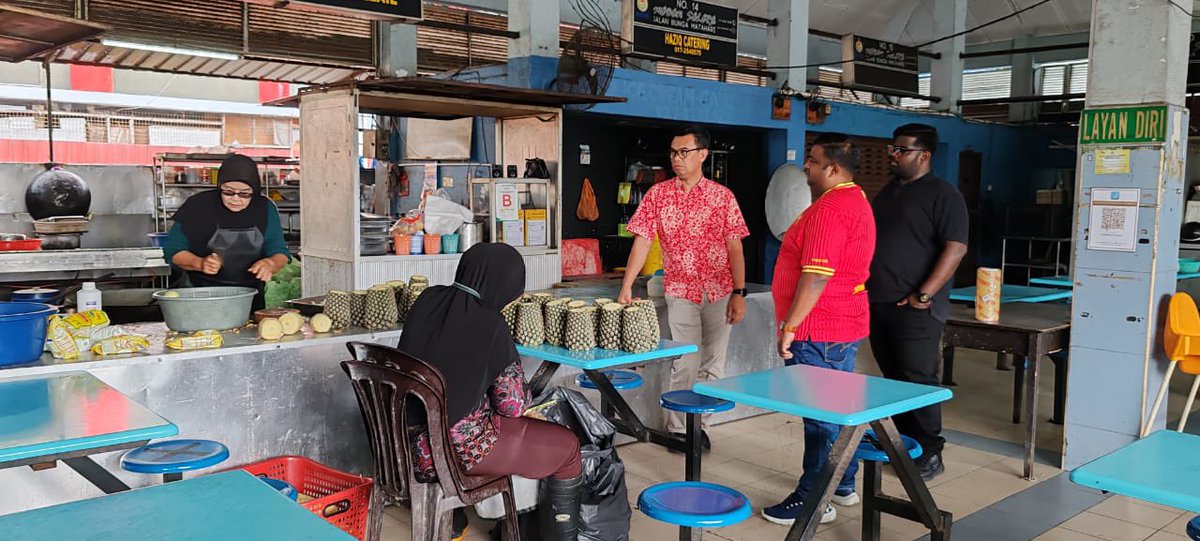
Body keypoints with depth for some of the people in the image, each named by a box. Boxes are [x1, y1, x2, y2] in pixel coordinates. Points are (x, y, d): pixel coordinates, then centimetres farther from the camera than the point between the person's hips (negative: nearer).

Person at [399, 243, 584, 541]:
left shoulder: (427, 300, -4)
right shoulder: (490, 325, -22)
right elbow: (512, 405, -16)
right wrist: (524, 396, 6)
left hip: (414, 443, 8)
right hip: (459, 447, -7)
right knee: (567, 447, 9)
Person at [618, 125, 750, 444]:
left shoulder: (722, 196, 0)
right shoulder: (658, 194, 0)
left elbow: (734, 247, -1)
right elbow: (642, 240, -5)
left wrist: (739, 293, -7)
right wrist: (626, 287, -13)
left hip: (720, 292, 1)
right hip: (680, 291, -1)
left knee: (713, 362, 8)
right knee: (685, 364, 1)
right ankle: (678, 429, 15)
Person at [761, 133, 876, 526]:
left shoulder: (830, 209, -20)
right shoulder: (857, 201, 15)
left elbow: (816, 275, -25)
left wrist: (790, 326, -19)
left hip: (819, 332, -11)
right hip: (846, 323, 11)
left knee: (820, 416, -3)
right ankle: (843, 486, 30)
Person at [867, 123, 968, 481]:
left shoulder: (942, 194, -7)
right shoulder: (887, 192, 18)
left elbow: (956, 248, -15)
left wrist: (923, 295, -18)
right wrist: (862, 285, 15)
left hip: (914, 308, -7)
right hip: (878, 304, 7)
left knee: (919, 381, -4)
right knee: (893, 378, 12)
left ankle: (929, 454, 7)